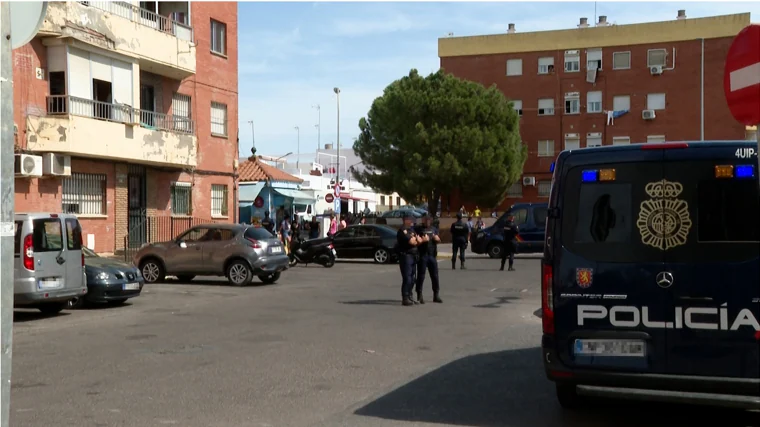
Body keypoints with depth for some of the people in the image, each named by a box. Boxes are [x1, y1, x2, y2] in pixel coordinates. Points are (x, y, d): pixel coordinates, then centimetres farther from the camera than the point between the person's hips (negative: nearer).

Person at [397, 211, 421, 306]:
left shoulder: (411, 229, 17)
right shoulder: (402, 230, -12)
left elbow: (418, 240, 14)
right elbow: (411, 242, -19)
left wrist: (414, 239, -8)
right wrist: (416, 239, 1)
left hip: (413, 255, 9)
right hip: (405, 255, -9)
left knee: (412, 278, 13)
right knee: (407, 278, -9)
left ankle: (409, 297, 21)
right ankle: (405, 299, -5)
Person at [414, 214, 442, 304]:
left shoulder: (434, 229, 16)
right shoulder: (418, 229, 0)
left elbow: (439, 240, 20)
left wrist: (437, 238, -2)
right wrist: (422, 240, -21)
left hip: (432, 255, 5)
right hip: (422, 255, -5)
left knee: (435, 276, 7)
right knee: (421, 276, -1)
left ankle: (436, 295, 15)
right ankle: (419, 296, 6)